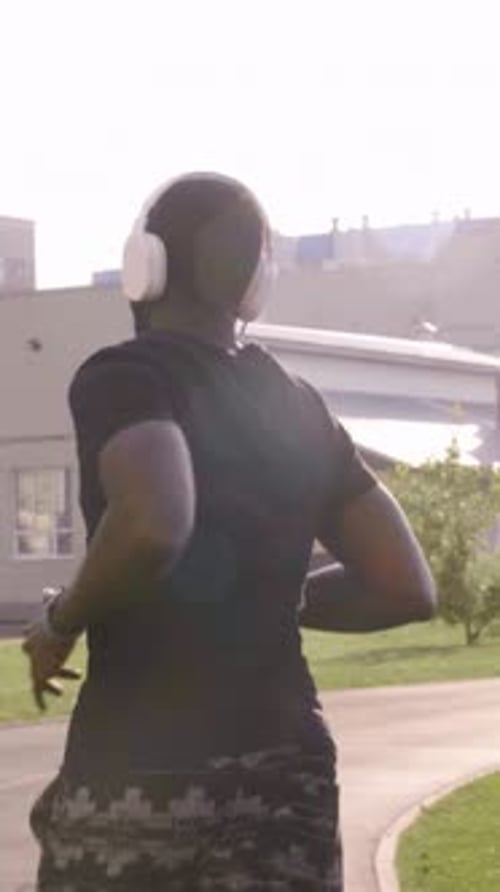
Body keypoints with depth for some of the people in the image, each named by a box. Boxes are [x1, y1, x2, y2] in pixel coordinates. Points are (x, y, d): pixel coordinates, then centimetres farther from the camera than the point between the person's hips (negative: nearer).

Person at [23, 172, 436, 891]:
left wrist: (61, 621, -12)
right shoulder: (297, 406, 11)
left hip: (137, 771, -5)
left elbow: (154, 523, -30)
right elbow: (407, 587, 11)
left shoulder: (124, 375, -8)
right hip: (287, 767, 6)